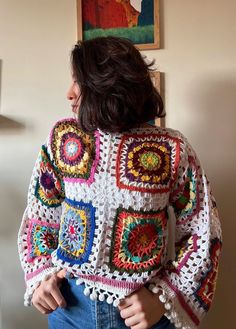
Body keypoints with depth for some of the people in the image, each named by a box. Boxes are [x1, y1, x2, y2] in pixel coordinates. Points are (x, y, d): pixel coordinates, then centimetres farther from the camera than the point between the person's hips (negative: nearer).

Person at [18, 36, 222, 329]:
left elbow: (203, 234, -6)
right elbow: (40, 213, 5)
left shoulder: (172, 149, -13)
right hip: (68, 302, 3)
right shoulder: (62, 137, -5)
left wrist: (164, 298, -13)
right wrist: (41, 272, -6)